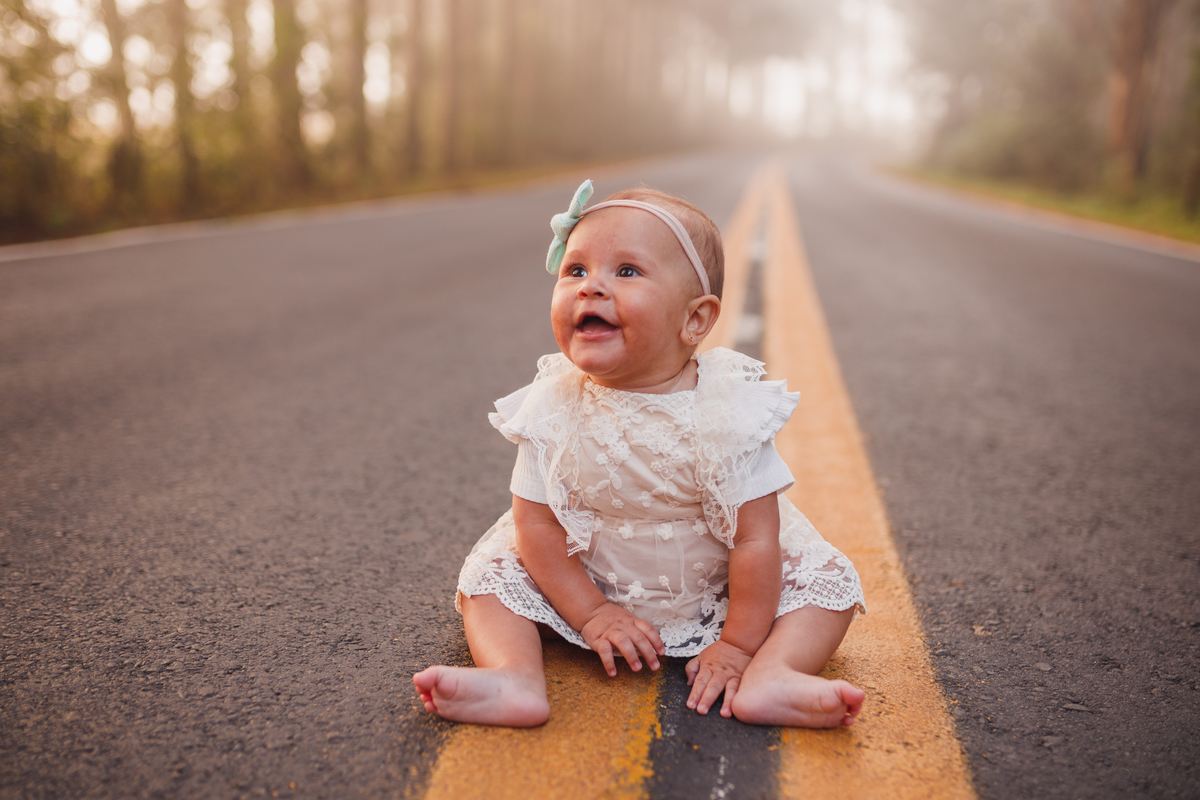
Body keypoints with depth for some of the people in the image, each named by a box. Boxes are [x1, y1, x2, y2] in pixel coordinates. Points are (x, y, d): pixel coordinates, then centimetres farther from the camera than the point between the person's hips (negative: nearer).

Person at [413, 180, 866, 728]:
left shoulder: (729, 411, -26)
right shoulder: (554, 409, -19)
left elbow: (756, 540, -22)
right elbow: (536, 524, -12)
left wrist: (737, 646, -19)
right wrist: (592, 615, -14)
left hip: (714, 591, -1)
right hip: (588, 585, 2)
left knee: (828, 577, -13)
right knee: (490, 572, -9)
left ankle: (770, 678, -31)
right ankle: (517, 678, -23)